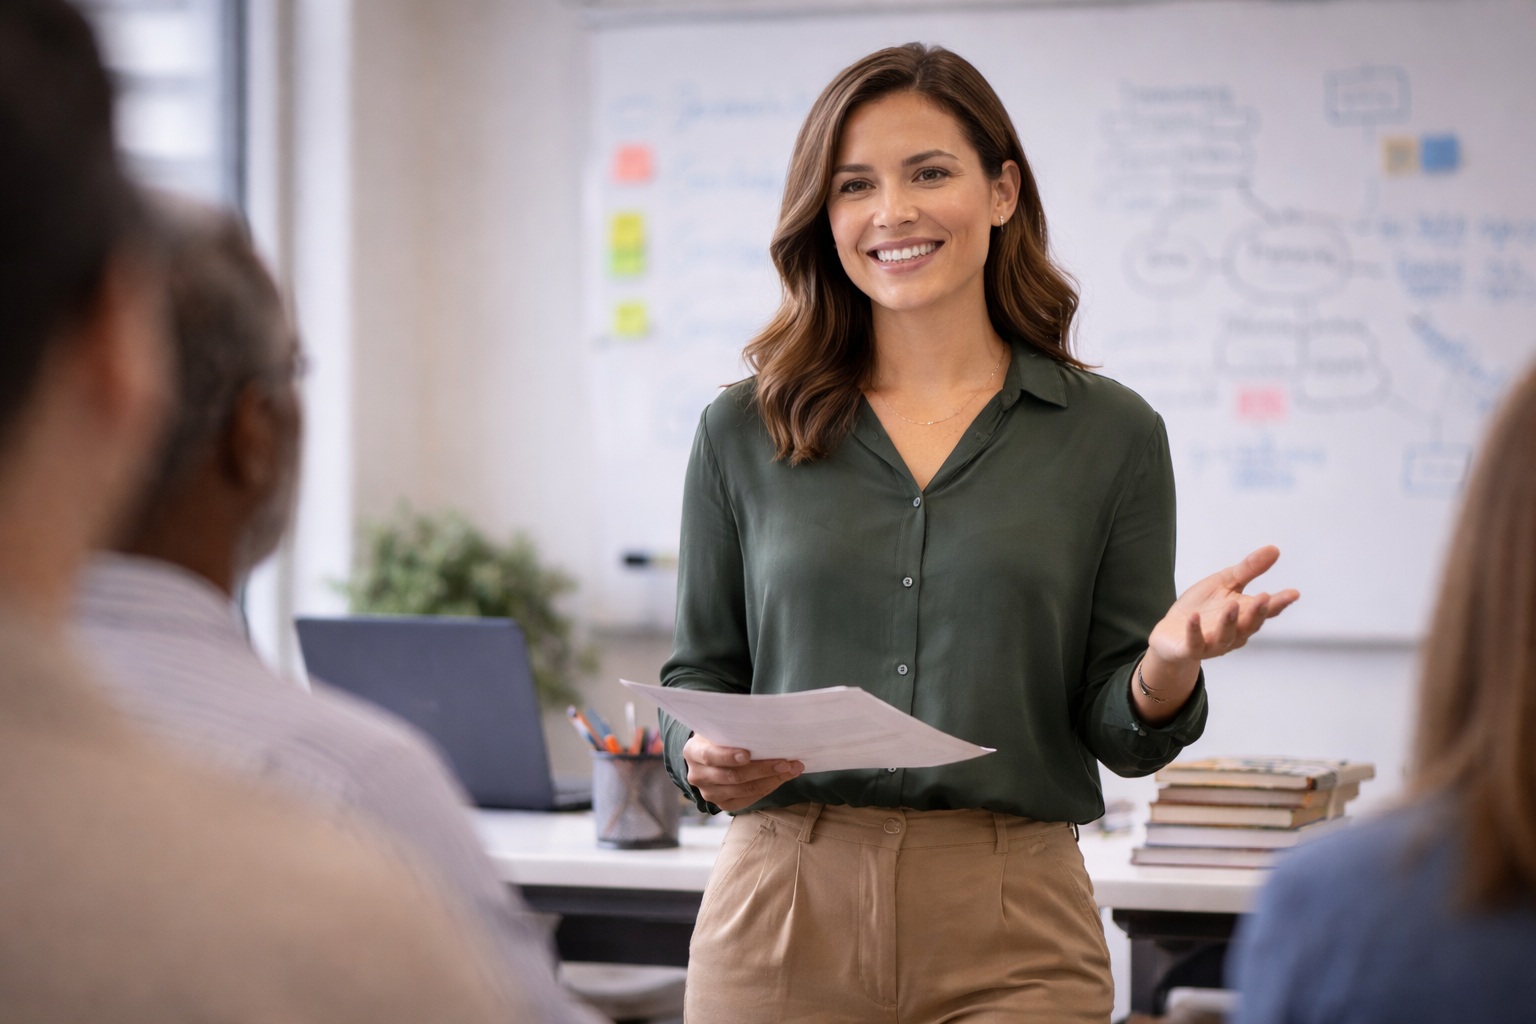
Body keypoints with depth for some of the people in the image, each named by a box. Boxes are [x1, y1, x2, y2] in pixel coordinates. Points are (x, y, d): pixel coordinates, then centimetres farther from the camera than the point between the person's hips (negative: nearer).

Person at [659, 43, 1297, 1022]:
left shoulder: (1112, 435, 3)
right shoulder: (743, 431, 6)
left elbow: (1119, 735, 3)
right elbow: (699, 674, 12)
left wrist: (1169, 664, -18)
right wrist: (705, 757, -10)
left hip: (1012, 939, -1)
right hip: (786, 916, 1)